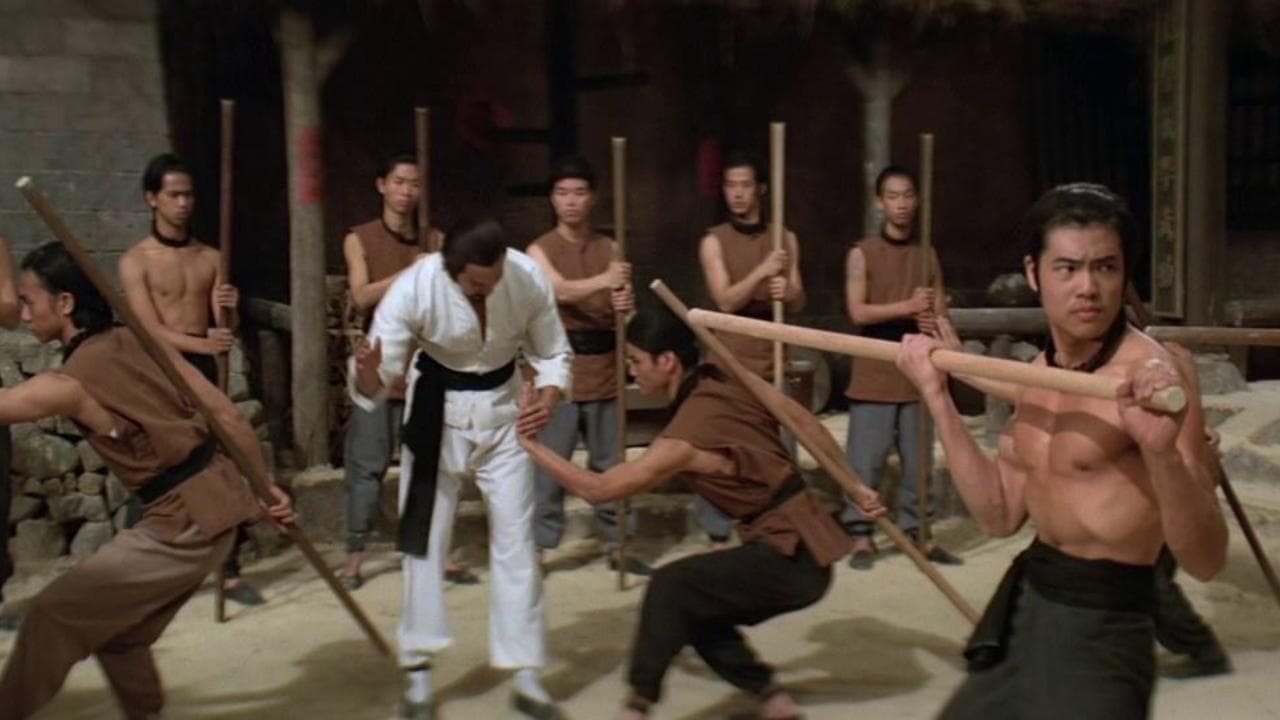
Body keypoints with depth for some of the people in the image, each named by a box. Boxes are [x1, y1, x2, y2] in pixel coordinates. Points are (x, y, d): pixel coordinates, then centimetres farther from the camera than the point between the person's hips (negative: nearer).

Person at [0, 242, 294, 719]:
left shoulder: (69, 384, -16)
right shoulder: (138, 341, 5)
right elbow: (228, 415, 6)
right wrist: (266, 487, 14)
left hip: (185, 522, -8)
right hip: (219, 499, 8)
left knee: (52, 617, 2)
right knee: (119, 632, 21)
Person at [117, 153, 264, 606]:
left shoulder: (211, 258, 10)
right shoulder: (135, 261, -3)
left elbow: (224, 330, 9)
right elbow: (150, 330, -13)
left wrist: (229, 312, -15)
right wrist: (202, 342, -30)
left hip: (204, 373, 4)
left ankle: (230, 573, 12)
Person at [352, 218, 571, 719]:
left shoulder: (529, 278, -22)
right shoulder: (414, 288, -27)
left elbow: (553, 352, -6)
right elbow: (374, 384, -24)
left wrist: (548, 399, -26)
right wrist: (368, 373, -48)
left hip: (503, 410, 1)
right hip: (438, 411, -1)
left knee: (515, 541, 5)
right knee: (424, 540, 4)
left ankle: (525, 676, 17)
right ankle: (419, 675, 20)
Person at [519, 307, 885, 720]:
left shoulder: (685, 438, -21)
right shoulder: (729, 382, 2)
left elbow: (597, 489, -19)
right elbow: (808, 425, 8)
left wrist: (530, 443, -11)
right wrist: (856, 491, 16)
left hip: (793, 558, -9)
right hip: (804, 548, 9)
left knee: (671, 586, -16)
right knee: (691, 609, 15)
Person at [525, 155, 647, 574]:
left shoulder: (609, 248, 10)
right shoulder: (540, 250, -2)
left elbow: (623, 310, 8)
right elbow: (561, 291, -22)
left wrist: (626, 306, -17)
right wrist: (603, 281, -40)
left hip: (604, 368, 4)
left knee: (610, 464, 11)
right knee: (548, 466, -1)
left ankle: (617, 544, 21)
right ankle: (536, 546, 9)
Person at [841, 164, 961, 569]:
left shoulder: (928, 255, 12)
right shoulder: (862, 253, -1)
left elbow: (941, 315, 12)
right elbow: (857, 312, -10)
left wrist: (933, 326, -12)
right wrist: (909, 308, -18)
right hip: (875, 376, -4)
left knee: (918, 461, 7)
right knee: (865, 461, -3)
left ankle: (917, 534, 16)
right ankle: (861, 536, 6)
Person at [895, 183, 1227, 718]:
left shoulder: (1151, 375, -19)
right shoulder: (1036, 376, 4)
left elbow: (1205, 561, -23)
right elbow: (1001, 515, 1)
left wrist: (1161, 451, -41)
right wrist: (937, 396, -1)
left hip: (1100, 631, -8)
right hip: (1024, 604, 8)